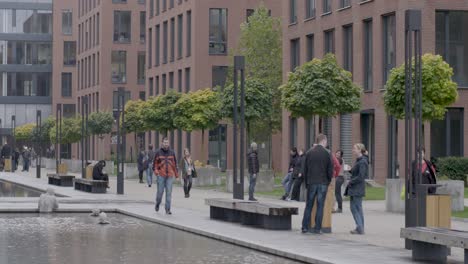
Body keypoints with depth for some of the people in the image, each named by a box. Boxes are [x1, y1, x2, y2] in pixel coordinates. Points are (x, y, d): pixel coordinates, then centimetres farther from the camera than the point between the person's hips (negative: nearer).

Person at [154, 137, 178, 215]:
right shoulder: (158, 153, 2)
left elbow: (175, 164, 13)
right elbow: (155, 163, 5)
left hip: (170, 176, 1)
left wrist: (176, 175, 12)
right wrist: (156, 171, -12)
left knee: (169, 192, -4)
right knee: (160, 191, 2)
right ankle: (157, 204, 30)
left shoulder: (172, 152, 7)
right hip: (161, 175, -1)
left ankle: (168, 209, -1)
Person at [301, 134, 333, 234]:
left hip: (311, 183, 2)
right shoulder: (327, 153, -5)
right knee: (320, 206, 2)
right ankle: (317, 228, 1)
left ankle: (305, 227, 5)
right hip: (323, 183, -2)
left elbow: (305, 169, 6)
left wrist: (306, 182, 13)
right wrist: (328, 181, 9)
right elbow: (330, 170, -5)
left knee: (309, 205, 8)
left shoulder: (309, 153, 3)